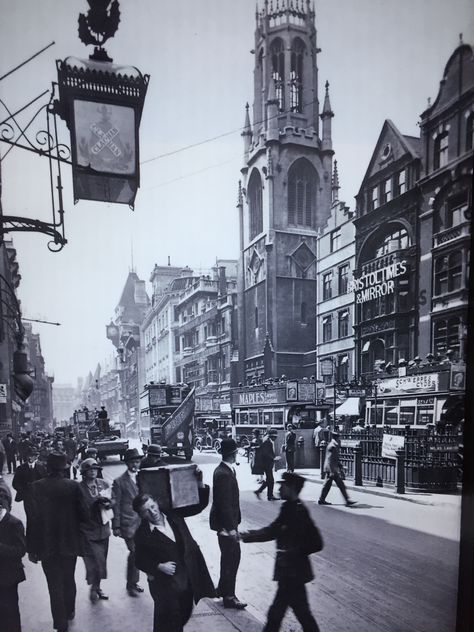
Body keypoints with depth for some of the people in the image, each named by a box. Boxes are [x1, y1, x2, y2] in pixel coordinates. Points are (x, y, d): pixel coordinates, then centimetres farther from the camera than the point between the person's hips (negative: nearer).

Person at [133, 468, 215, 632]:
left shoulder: (172, 515, -3)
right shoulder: (142, 534, -12)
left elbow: (198, 505, -2)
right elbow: (141, 561, -5)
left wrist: (200, 484, -16)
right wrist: (160, 566, -19)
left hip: (188, 577, 4)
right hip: (165, 584, -4)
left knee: (184, 615, 20)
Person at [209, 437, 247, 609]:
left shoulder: (223, 470, 7)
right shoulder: (224, 474, -24)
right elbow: (225, 503, -25)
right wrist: (231, 527, -23)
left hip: (227, 521, 10)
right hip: (225, 522, -10)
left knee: (231, 556, 20)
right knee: (231, 558, 1)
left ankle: (223, 589, 34)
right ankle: (229, 596, 12)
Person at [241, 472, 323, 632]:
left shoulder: (299, 512, -20)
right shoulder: (288, 508, 6)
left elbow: (316, 543, -20)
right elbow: (272, 530, 13)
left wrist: (295, 551, -19)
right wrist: (248, 536, 8)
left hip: (293, 572, -8)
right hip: (288, 570, 8)